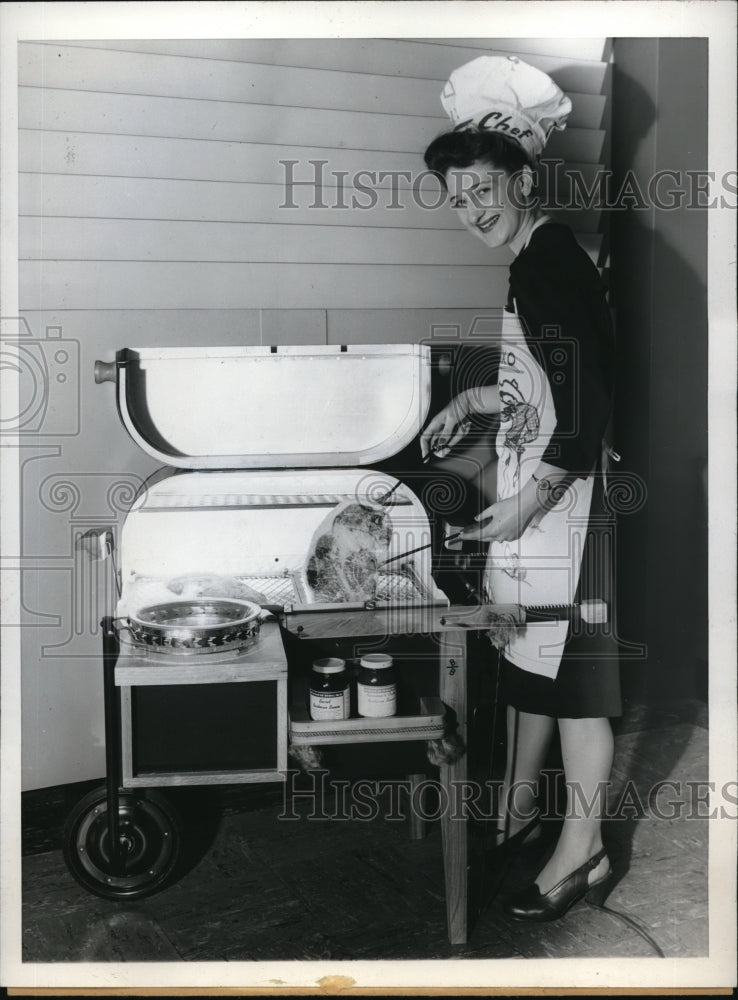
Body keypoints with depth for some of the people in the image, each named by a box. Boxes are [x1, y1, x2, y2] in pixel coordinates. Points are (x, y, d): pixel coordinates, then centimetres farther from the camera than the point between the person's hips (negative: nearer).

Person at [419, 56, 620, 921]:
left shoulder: (554, 267, -17)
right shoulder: (533, 261, 13)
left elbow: (584, 410, -22)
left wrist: (526, 505, -17)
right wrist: (473, 401, 16)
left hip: (564, 499, -9)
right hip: (533, 492, 10)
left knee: (567, 669, 1)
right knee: (527, 656, 18)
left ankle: (583, 852, 17)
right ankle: (517, 807, 35)